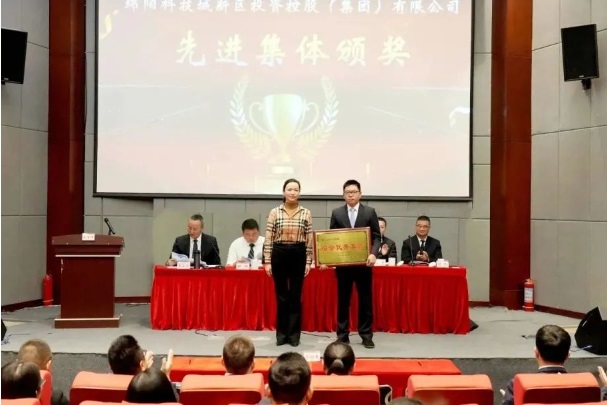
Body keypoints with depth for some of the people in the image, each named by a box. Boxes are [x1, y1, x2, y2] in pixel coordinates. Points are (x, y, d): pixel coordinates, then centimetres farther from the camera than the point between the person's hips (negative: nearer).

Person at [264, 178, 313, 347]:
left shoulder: (306, 213, 3)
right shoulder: (275, 212, 1)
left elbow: (309, 240, 5)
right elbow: (268, 239, 1)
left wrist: (308, 261, 0)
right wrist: (267, 261, -3)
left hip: (298, 255, 0)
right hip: (279, 255, 0)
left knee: (295, 296, 5)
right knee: (281, 296, 6)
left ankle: (294, 334, 14)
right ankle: (281, 334, 16)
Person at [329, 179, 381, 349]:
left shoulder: (370, 212, 2)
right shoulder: (336, 213, 5)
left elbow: (376, 237, 0)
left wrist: (373, 254, -16)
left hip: (363, 263, -1)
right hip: (343, 263, 1)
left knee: (365, 299, 5)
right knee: (343, 299, 6)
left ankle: (366, 335, 13)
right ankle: (342, 334, 15)